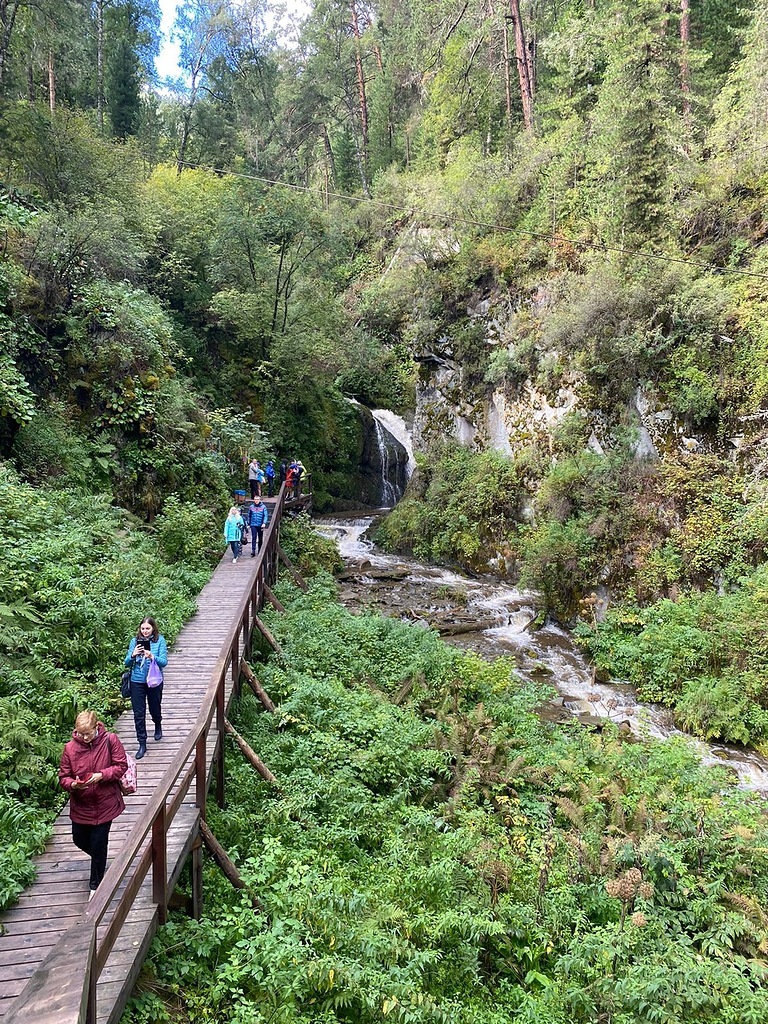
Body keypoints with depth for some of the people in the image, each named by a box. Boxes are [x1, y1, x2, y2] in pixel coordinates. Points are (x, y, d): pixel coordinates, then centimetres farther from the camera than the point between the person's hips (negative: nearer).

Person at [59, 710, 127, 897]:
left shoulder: (110, 740, -15)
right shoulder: (70, 748, -11)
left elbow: (121, 766, -10)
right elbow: (63, 777, -4)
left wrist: (101, 775, -25)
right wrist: (72, 784, -26)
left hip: (105, 804, -3)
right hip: (80, 806, 3)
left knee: (98, 843, 4)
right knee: (79, 840, 19)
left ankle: (96, 885, 25)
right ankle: (100, 860, 51)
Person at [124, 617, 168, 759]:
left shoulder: (160, 641, -6)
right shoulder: (135, 641, 0)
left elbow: (164, 662, -11)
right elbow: (127, 663, 1)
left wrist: (152, 657, -30)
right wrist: (133, 655, -20)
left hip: (154, 681, -1)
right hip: (137, 681, 1)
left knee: (154, 709, 14)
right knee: (138, 714, 1)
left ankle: (158, 726, 48)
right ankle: (142, 744, 11)